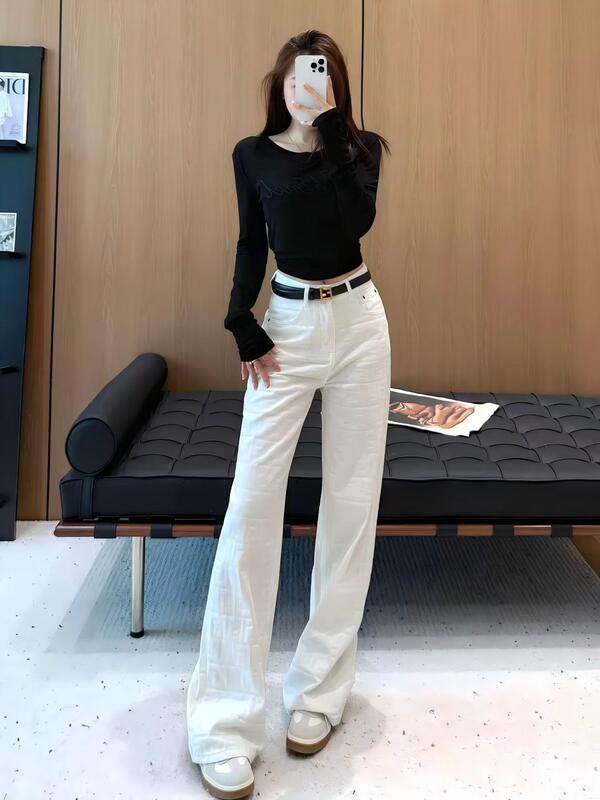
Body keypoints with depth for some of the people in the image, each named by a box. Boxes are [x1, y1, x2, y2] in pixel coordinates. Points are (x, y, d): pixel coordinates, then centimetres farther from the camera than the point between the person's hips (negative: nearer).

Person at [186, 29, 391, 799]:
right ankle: (225, 723, -3)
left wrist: (332, 129, -14)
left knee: (351, 502, 2)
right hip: (287, 326, 0)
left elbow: (358, 218, -15)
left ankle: (319, 688, 16)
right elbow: (251, 243, 10)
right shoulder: (253, 154, 6)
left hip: (357, 322, 1)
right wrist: (242, 326, 1)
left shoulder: (360, 147, 3)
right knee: (250, 503, -10)